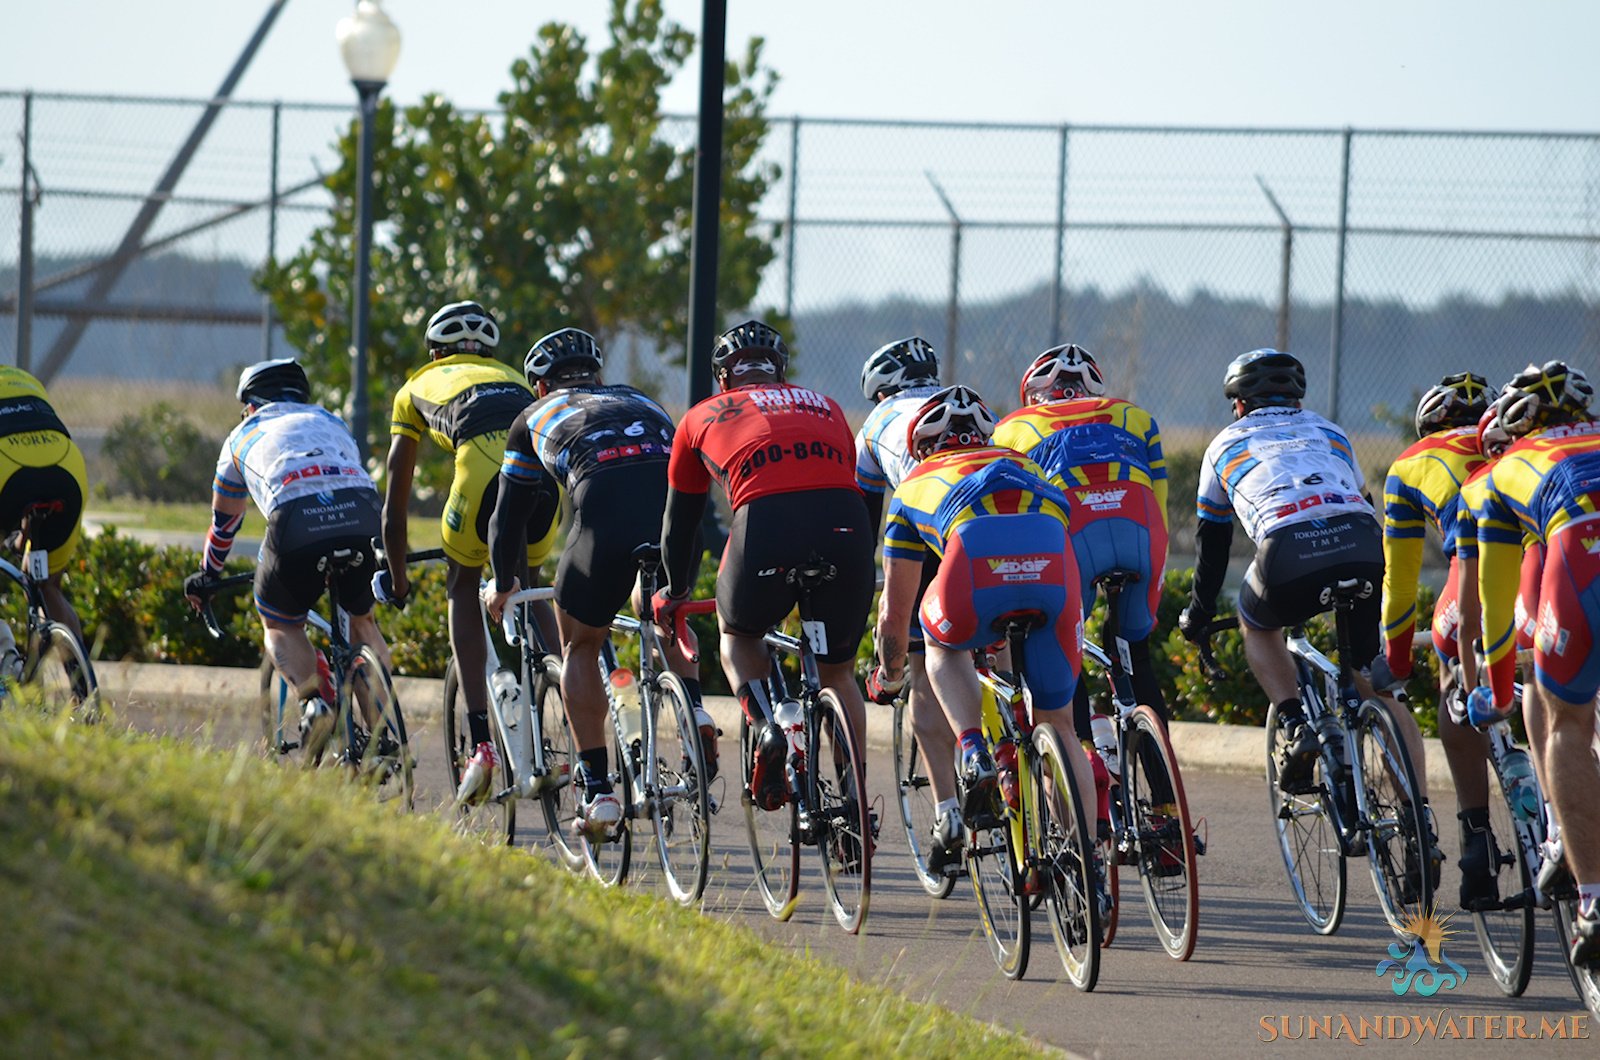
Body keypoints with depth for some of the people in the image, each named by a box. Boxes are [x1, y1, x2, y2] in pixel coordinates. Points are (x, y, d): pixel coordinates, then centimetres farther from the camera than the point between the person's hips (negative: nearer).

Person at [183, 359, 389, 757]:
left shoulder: (244, 435, 31)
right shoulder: (330, 422, 37)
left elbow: (224, 521, 43)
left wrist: (206, 576, 60)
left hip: (295, 521, -2)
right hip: (363, 518, 2)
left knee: (280, 626, 22)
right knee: (361, 618, 28)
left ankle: (313, 702, -5)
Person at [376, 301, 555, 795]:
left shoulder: (418, 387, 34)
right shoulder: (514, 378, 41)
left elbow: (395, 499, 37)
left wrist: (395, 576, 48)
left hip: (484, 467, -3)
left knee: (463, 586, 21)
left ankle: (481, 741, 7)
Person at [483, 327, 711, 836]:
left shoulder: (538, 417, 30)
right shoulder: (642, 402, 38)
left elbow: (509, 516, 34)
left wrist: (504, 586, 51)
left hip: (604, 513, -3)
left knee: (579, 647, 19)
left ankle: (597, 789, 10)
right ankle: (696, 712, 7)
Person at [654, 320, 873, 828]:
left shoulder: (704, 417, 27)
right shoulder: (823, 405, 33)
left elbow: (679, 519, 35)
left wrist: (675, 592, 52)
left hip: (767, 525, -2)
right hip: (846, 529, 2)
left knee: (738, 633, 28)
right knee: (838, 673, 22)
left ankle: (766, 729, 2)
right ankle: (855, 800, 13)